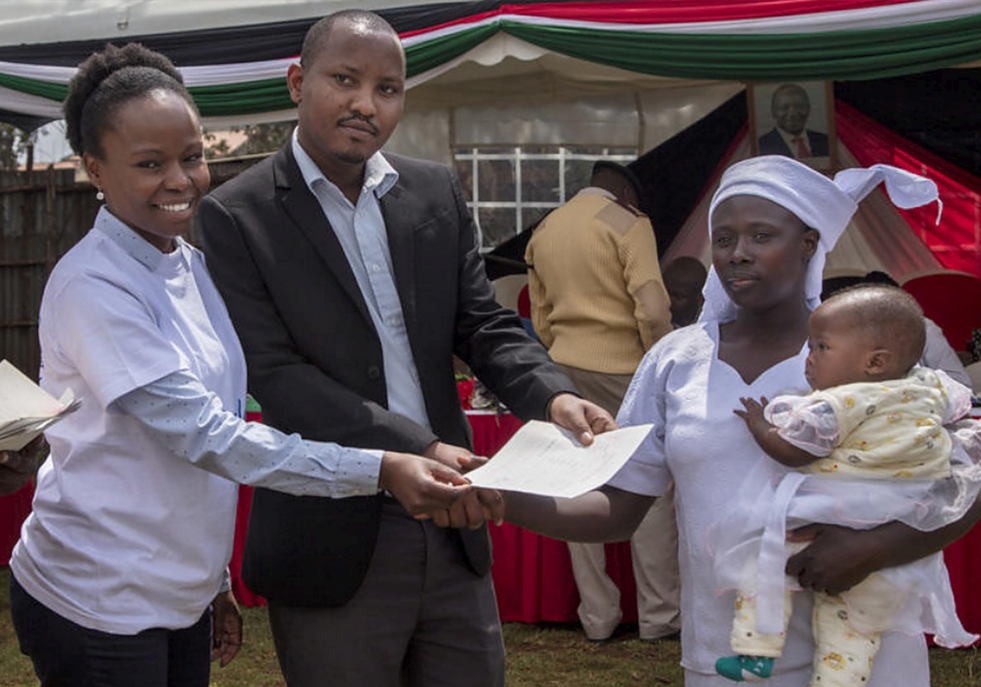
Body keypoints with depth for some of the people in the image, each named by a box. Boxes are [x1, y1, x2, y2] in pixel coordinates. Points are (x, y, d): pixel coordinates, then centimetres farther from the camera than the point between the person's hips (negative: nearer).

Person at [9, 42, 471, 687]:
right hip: (97, 604, -7)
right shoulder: (92, 287, -18)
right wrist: (379, 470, -27)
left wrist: (215, 578, 16)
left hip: (181, 596, 7)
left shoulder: (190, 265, 7)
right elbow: (201, 434, -23)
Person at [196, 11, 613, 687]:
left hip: (452, 527, 5)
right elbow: (275, 377, -15)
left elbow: (485, 326, 6)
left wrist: (554, 397, -16)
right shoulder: (236, 217, -8)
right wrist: (417, 450, -25)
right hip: (332, 546, -4)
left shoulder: (437, 193, 8)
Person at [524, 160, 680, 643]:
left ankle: (597, 616, 12)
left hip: (567, 368, 6)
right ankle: (658, 615, 6)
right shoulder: (627, 224, -7)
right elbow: (652, 310, -15)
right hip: (624, 368, -6)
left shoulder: (544, 231, 14)